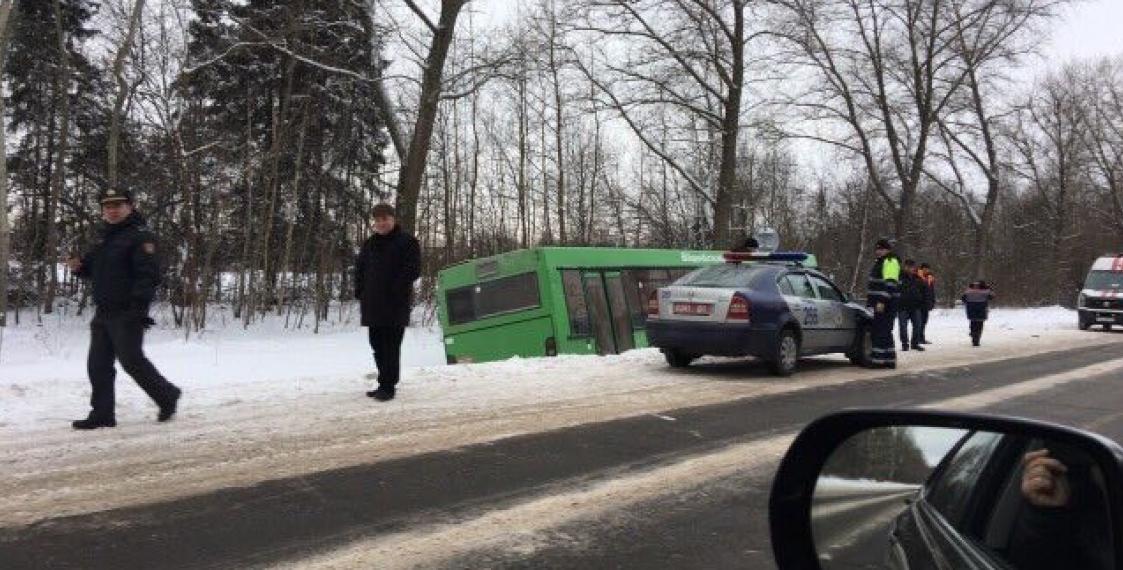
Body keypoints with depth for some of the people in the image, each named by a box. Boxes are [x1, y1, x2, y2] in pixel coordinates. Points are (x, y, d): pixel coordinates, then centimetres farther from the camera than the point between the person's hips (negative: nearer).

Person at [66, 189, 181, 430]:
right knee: (98, 364, 8)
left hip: (127, 314, -9)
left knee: (131, 360, -7)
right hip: (103, 314, 9)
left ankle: (167, 394, 12)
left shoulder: (140, 236, -10)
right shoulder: (105, 238, 19)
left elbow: (149, 273, -19)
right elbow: (95, 271, 30)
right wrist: (79, 267, 7)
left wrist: (138, 305, -27)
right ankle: (102, 413, 15)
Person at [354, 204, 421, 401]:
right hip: (373, 304, 7)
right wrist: (360, 292, 7)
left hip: (395, 304, -7)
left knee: (390, 347, -7)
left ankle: (388, 386, -3)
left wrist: (395, 289, -15)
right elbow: (359, 269, 21)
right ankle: (385, 384, 21)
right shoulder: (369, 244, 17)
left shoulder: (407, 242, -2)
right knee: (377, 345, 11)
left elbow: (413, 270, -8)